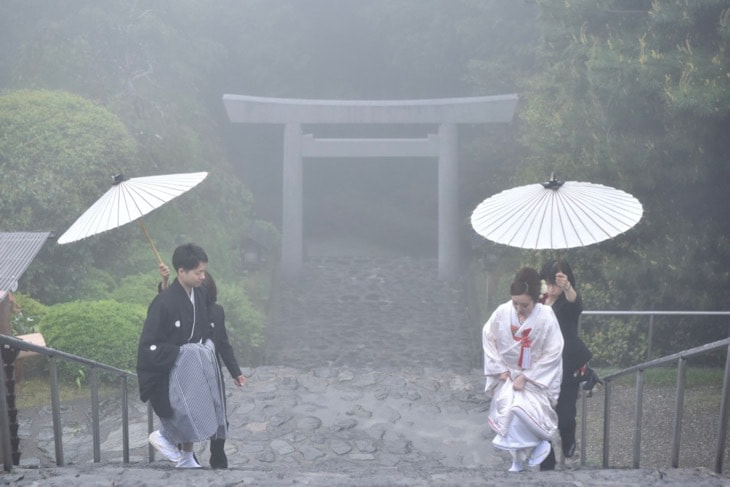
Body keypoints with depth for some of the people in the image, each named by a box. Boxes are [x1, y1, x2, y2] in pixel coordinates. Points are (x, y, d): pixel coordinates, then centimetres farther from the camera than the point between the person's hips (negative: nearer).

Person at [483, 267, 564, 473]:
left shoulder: (546, 317, -19)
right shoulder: (502, 312, -11)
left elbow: (552, 354, -16)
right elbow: (488, 339, 2)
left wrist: (526, 377, -17)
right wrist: (500, 369, -4)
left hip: (535, 376, -3)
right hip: (508, 373, 3)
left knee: (521, 409, -24)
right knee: (506, 408, -11)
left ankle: (539, 443, 4)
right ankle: (519, 458, 10)